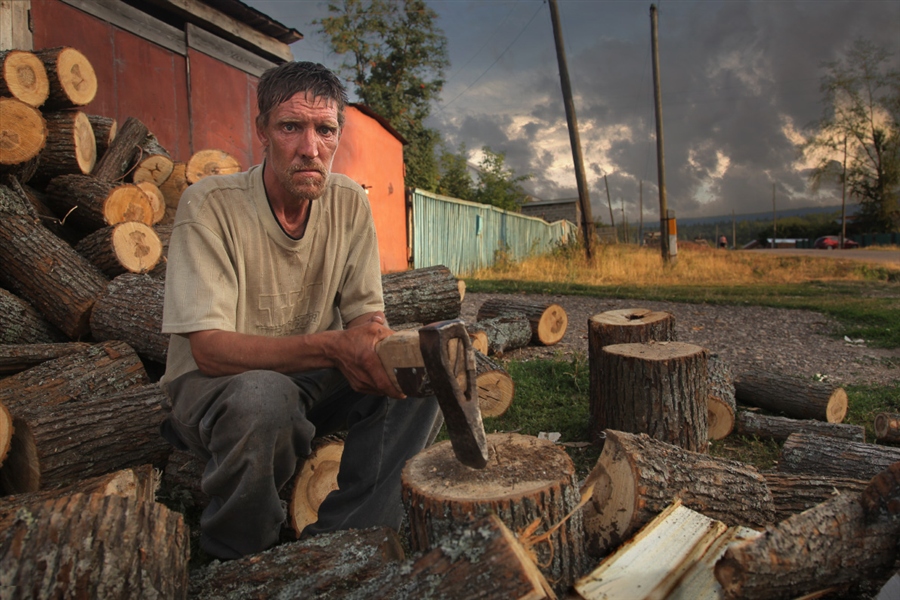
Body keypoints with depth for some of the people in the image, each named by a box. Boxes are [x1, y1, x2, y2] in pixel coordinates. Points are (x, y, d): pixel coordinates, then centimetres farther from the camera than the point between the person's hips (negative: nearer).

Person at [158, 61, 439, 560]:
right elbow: (208, 348, -25)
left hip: (314, 379, 5)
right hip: (215, 382, -4)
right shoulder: (210, 204, -18)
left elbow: (365, 313, -2)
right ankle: (235, 565, -8)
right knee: (262, 398, -38)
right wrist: (331, 346, -39)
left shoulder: (349, 203, -5)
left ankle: (340, 539, -10)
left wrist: (373, 339, -28)